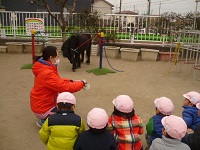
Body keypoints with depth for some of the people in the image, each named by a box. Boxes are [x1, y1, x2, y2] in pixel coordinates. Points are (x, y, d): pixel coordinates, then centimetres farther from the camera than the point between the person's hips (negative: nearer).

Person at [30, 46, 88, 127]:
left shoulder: (44, 68, 0)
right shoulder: (46, 74, -31)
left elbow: (58, 81, 12)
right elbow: (66, 87, -30)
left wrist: (72, 81, -2)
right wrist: (81, 83, -15)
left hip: (43, 102, 10)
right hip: (42, 108, -10)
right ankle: (44, 121, 4)